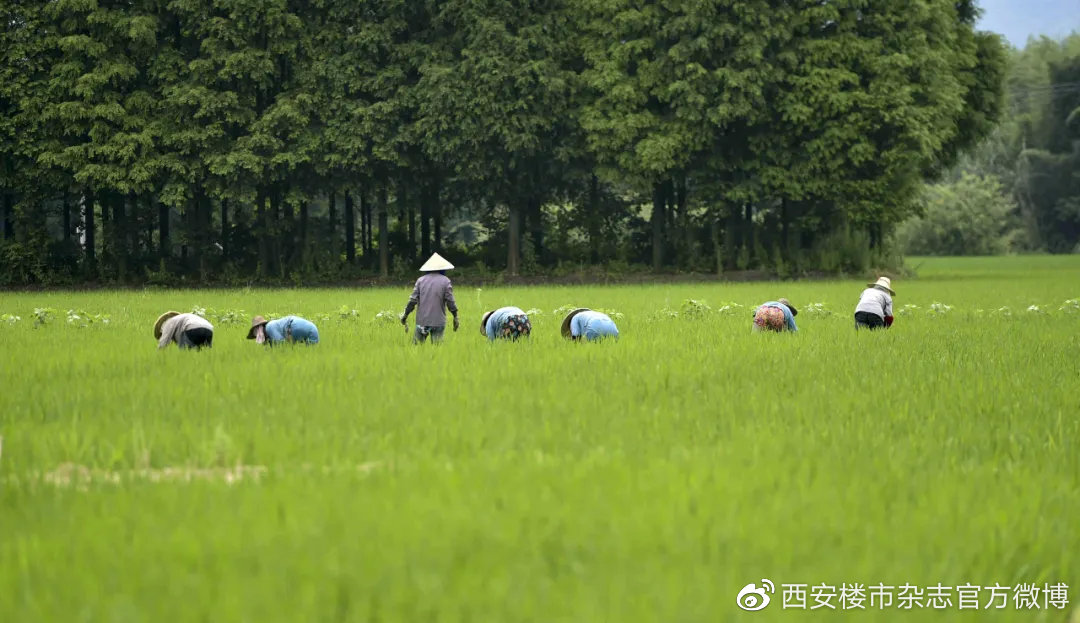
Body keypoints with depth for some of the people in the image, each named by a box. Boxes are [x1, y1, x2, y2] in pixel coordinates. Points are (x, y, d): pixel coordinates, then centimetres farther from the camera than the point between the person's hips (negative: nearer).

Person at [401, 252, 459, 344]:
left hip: (422, 320, 2)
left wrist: (405, 315, 11)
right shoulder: (445, 281, -1)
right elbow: (450, 301, -4)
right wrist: (455, 317, 3)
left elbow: (413, 300, 2)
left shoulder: (420, 280, 5)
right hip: (438, 322, -2)